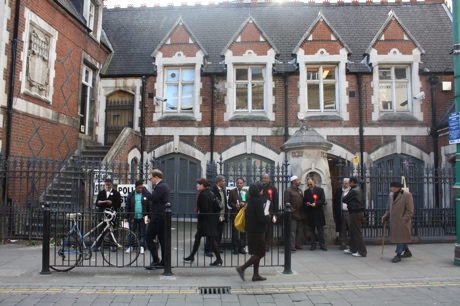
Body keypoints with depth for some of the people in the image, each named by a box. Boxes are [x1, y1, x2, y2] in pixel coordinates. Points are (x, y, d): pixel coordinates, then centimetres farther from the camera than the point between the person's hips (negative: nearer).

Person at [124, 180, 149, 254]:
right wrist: (126, 217, 1)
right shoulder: (131, 195, 6)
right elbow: (127, 207, 7)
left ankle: (142, 247, 11)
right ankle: (130, 247, 17)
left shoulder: (145, 195, 1)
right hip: (133, 217, 1)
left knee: (142, 233, 3)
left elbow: (149, 207, 0)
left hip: (142, 217, -1)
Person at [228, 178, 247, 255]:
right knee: (235, 231, 1)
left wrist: (244, 204, -13)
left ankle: (242, 247, 14)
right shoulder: (232, 192, 4)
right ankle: (236, 248, 10)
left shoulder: (246, 192, 8)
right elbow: (229, 202, 2)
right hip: (235, 214, -1)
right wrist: (235, 205, -15)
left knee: (243, 231, 5)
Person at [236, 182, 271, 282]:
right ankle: (242, 268, -6)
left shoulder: (251, 200, 8)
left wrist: (265, 216, 12)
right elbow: (262, 218, -22)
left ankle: (256, 275, 20)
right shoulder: (258, 201, -18)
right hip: (257, 231, -9)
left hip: (251, 230, 9)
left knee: (256, 253, 16)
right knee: (260, 253, 1)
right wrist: (268, 217, -3)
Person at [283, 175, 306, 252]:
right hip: (293, 214, -7)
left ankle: (297, 244, 20)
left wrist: (304, 210, 9)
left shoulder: (300, 190, 19)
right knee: (293, 231, -5)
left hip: (301, 214, 7)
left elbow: (302, 201, 20)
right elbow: (286, 202, -12)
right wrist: (293, 210, -17)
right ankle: (292, 245, -1)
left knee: (299, 230, 11)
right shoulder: (288, 191, -5)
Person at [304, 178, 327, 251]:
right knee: (311, 230, 7)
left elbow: (323, 200, -5)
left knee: (320, 229, 3)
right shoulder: (306, 191, 11)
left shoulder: (320, 190, 3)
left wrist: (316, 204, -19)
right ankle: (313, 244, 14)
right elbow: (304, 201, 11)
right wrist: (307, 203, -12)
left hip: (319, 213, -3)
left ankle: (322, 244, 10)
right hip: (310, 213, 3)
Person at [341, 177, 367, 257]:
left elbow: (344, 200, -14)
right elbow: (363, 202, 19)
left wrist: (343, 198, 8)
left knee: (357, 232, -4)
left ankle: (362, 252, 0)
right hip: (360, 212, 10)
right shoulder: (359, 190, 14)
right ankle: (353, 249, 28)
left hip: (355, 213, -10)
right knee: (351, 231, 18)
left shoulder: (353, 191, -17)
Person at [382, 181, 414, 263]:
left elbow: (410, 210, -12)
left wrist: (403, 220, -17)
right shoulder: (391, 195, 12)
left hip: (402, 222, -8)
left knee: (400, 237, -3)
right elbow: (388, 208, 21)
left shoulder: (407, 195, -10)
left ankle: (398, 255, 4)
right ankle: (407, 252, 31)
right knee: (396, 237, 14)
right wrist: (385, 216, 6)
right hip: (393, 221, 8)